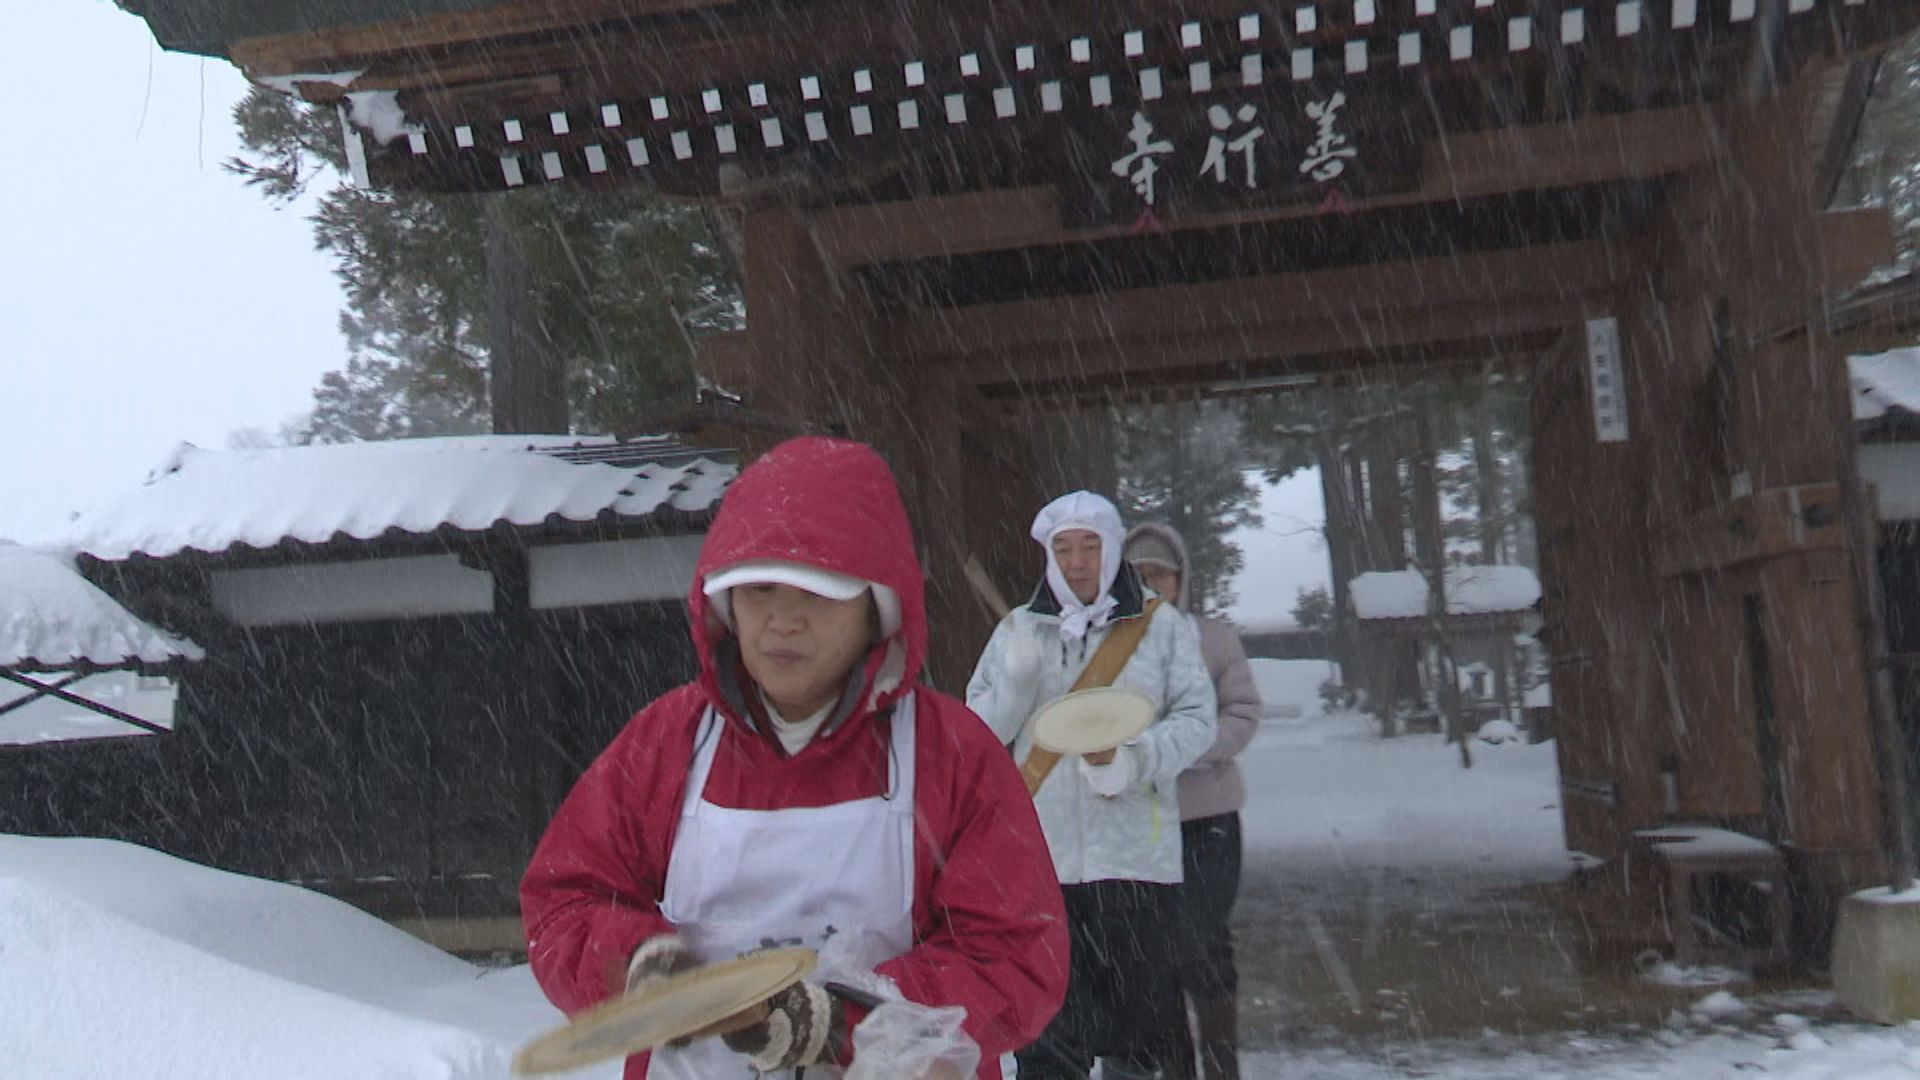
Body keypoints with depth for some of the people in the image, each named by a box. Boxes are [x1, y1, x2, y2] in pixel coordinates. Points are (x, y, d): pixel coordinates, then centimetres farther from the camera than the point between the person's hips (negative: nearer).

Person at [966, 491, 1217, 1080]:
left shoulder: (1163, 625, 6)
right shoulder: (1019, 629, 12)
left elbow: (1196, 718, 0)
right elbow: (981, 731, 8)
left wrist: (1132, 760, -17)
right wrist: (1019, 678, -11)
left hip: (1135, 851, -1)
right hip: (1040, 854, 1)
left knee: (1140, 1007, 5)